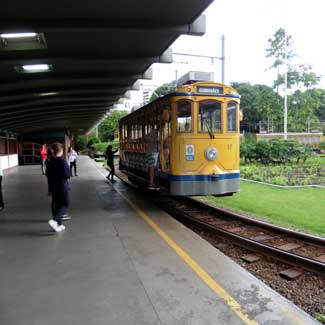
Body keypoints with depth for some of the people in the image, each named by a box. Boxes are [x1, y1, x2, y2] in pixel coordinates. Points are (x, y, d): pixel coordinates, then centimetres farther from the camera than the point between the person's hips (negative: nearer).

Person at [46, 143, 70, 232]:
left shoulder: (50, 162, 4)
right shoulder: (62, 161, -17)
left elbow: (47, 174, 10)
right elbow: (67, 175, -18)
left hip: (53, 187, 7)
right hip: (62, 187, -7)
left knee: (56, 204, 14)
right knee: (65, 204, 2)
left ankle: (59, 225, 21)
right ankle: (54, 220, -17)